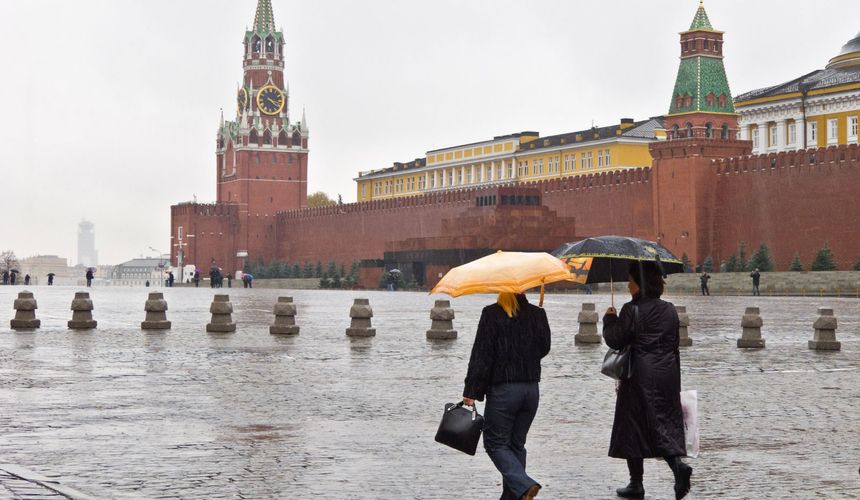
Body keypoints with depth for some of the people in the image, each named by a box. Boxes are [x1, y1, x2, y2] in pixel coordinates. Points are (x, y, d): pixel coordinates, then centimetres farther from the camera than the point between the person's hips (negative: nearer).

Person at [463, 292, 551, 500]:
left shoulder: (492, 314, -10)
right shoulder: (537, 314, 3)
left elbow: (481, 354, -12)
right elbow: (544, 349, 14)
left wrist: (471, 391, -10)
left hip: (503, 389, -5)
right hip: (532, 389, 5)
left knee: (496, 443, 4)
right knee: (516, 443, 15)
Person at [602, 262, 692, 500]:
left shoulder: (632, 310, -11)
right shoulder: (669, 310, 9)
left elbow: (615, 340, -12)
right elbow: (674, 345, 13)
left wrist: (609, 319, 5)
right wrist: (674, 378, 20)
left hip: (639, 376, -5)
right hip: (667, 374, 5)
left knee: (633, 427, 5)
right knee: (665, 423, 9)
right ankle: (678, 464, -17)